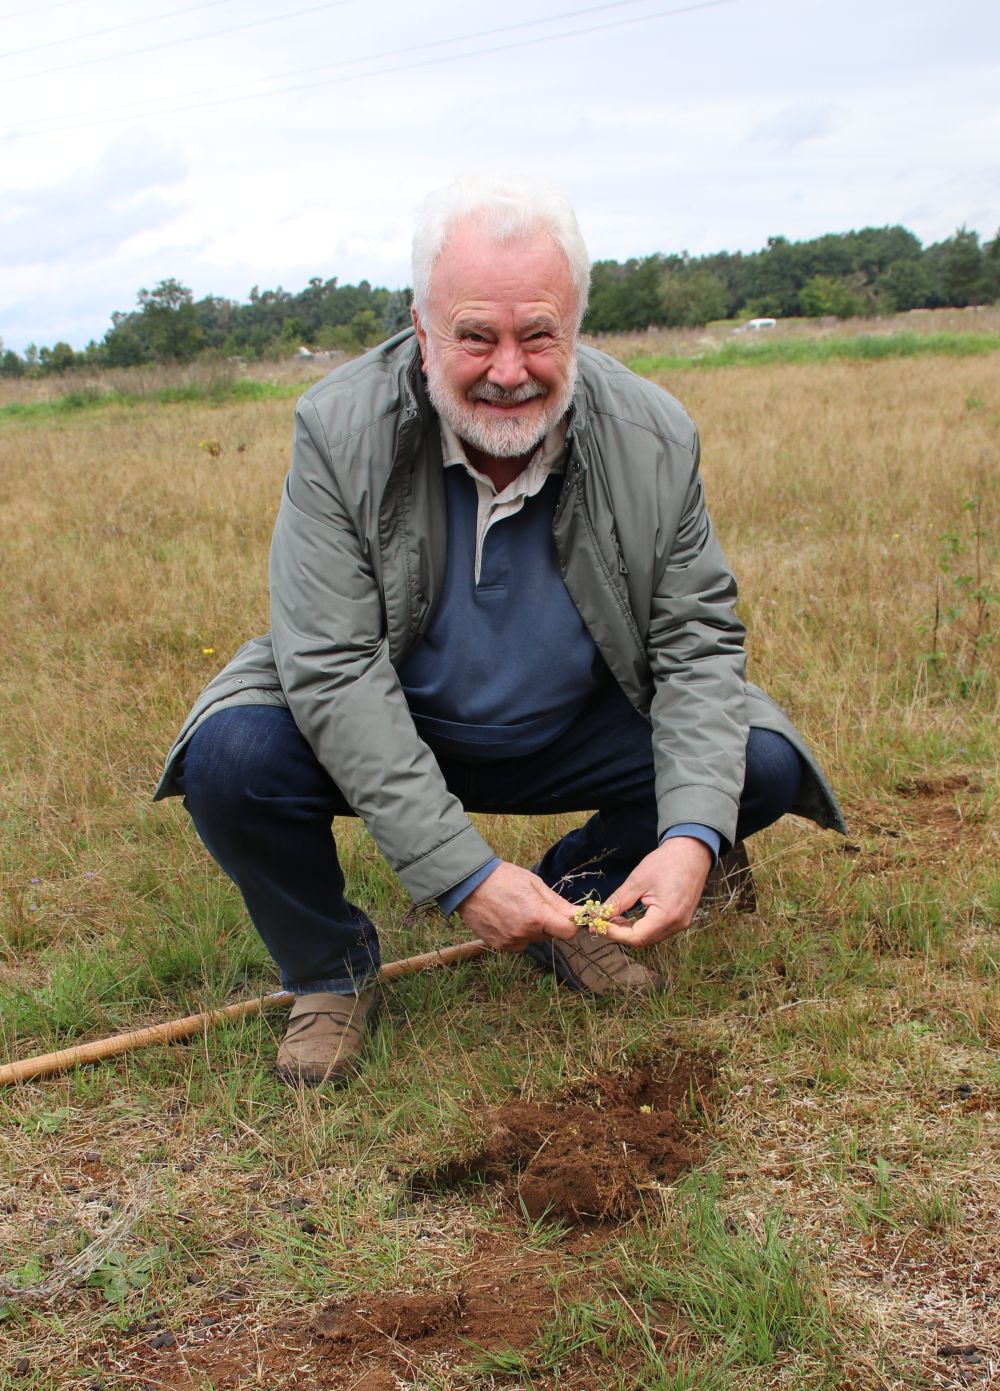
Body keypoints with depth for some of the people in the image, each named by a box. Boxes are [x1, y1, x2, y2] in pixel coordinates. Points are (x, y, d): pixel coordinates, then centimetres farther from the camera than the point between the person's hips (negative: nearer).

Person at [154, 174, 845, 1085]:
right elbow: (332, 669, -26)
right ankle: (332, 970, 2)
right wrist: (461, 874, -33)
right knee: (232, 756, -29)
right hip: (377, 736, -2)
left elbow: (699, 644, -12)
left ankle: (576, 899, 11)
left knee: (763, 763, -17)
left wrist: (691, 837, -30)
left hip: (576, 732, 2)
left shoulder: (654, 438, -15)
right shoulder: (340, 430, -22)